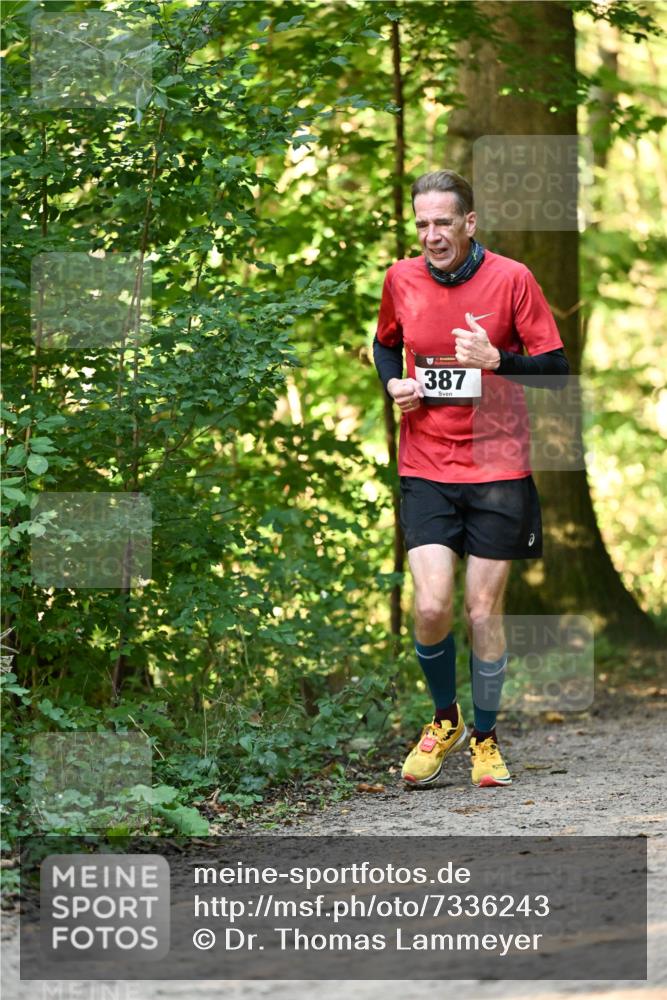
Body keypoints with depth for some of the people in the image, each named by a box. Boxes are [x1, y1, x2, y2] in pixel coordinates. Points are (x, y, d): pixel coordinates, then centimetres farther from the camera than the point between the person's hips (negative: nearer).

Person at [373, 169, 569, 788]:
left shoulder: (511, 279, -7)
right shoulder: (400, 280, 3)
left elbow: (555, 366, -5)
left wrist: (496, 359, -22)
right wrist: (393, 382, 1)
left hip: (497, 469, -2)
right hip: (425, 470, 2)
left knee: (484, 613, 2)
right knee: (431, 608, -11)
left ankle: (485, 738, 22)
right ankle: (444, 720, 16)